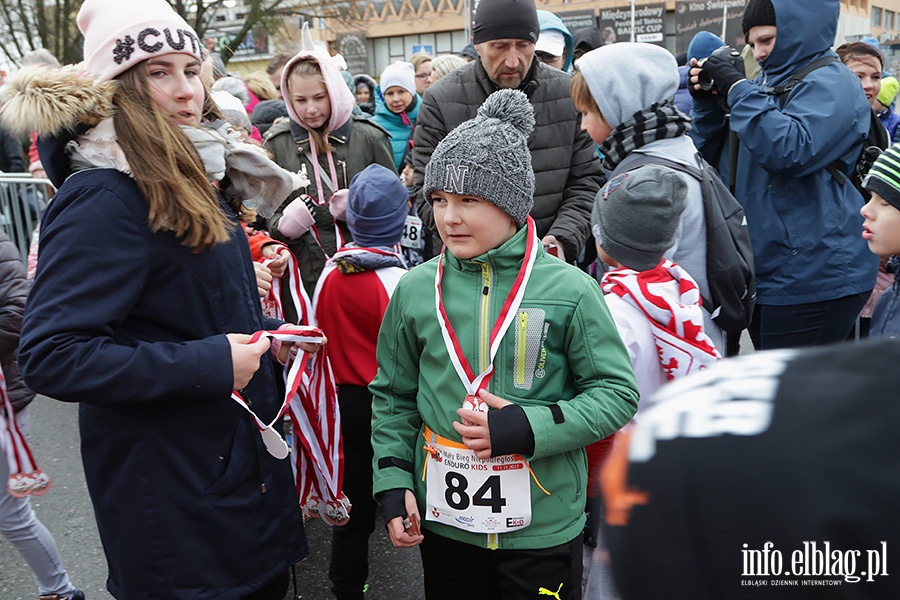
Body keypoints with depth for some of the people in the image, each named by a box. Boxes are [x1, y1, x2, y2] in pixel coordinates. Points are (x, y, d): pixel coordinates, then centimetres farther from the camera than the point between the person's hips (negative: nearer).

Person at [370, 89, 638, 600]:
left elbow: (618, 394, -7)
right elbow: (393, 396, 7)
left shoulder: (568, 289, -12)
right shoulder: (417, 288, -4)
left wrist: (527, 428, -19)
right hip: (442, 521, 3)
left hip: (542, 526, -2)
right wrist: (393, 481, -1)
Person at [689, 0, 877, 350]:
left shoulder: (830, 84, -8)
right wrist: (707, 100, 2)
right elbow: (711, 156, 18)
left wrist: (737, 88, -19)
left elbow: (790, 151, -27)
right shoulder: (770, 82, 17)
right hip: (766, 272, 9)